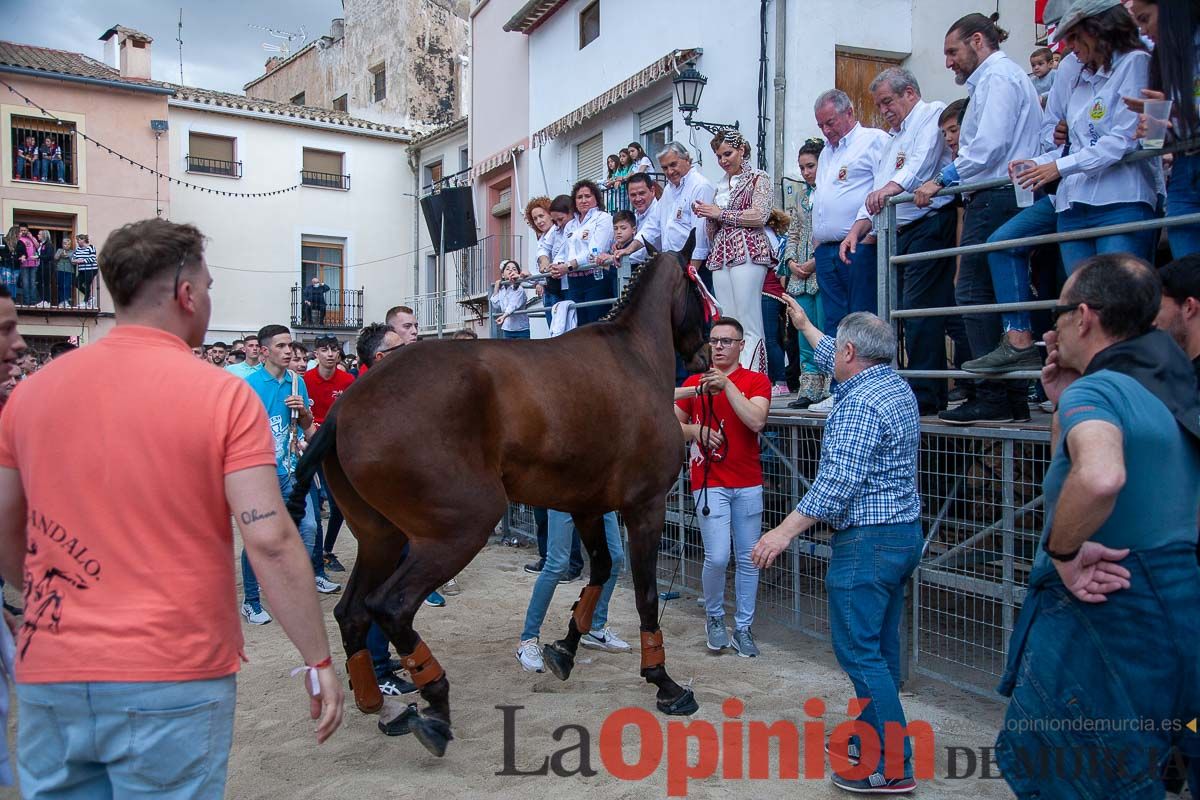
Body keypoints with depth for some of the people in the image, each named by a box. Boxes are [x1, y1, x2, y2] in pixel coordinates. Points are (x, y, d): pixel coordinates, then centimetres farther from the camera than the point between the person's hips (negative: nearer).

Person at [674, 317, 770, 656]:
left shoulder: (756, 381, 1)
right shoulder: (694, 382, 6)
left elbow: (756, 421, -16)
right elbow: (673, 425, 12)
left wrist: (726, 384, -20)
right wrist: (696, 430, -8)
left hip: (748, 484, 1)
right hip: (709, 483, 0)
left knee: (748, 559, 7)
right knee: (717, 557, -8)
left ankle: (743, 628, 21)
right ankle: (714, 617, 18)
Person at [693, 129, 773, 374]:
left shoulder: (758, 178, 5)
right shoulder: (721, 186, 24)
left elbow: (760, 216, -9)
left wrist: (720, 213, -5)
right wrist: (707, 214, 5)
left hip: (747, 251, -6)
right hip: (721, 254, 6)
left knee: (748, 324, -12)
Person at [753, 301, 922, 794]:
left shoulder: (859, 405, -19)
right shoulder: (897, 388, 12)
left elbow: (839, 483, -25)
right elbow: (838, 364, 30)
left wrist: (786, 530, -24)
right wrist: (804, 326, 41)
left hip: (867, 541, -10)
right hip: (905, 533, 10)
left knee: (858, 651, -5)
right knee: (880, 647, 16)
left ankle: (892, 768, 0)